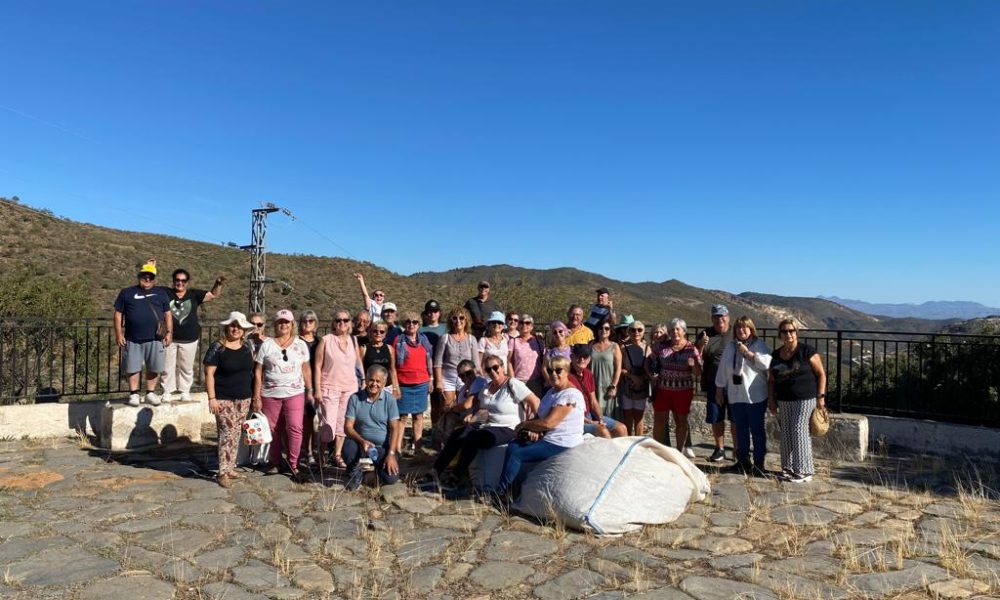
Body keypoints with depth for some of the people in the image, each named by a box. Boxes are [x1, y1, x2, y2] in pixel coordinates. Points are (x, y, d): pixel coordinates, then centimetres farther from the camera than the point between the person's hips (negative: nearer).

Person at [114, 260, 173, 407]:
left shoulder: (160, 293, 12)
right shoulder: (127, 293, 8)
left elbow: (168, 314, 13)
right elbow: (118, 314, 7)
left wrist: (169, 332, 4)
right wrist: (119, 334, 0)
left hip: (154, 339, 1)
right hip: (132, 339, -1)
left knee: (154, 367, 3)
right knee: (132, 367, 3)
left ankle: (150, 393, 16)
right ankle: (134, 394, 15)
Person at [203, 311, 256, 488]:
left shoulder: (247, 345, 7)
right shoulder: (217, 347, -9)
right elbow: (209, 373, -10)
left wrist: (254, 394, 16)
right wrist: (212, 398, -15)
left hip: (244, 398, 5)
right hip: (224, 399, -5)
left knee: (236, 433, 11)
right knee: (228, 433, -7)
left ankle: (230, 467, 22)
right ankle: (223, 472, 0)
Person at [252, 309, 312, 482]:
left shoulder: (300, 344, 6)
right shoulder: (267, 344, 2)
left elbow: (306, 369, 10)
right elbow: (258, 372, 3)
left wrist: (309, 390, 6)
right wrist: (256, 397, 0)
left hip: (295, 393, 0)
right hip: (270, 394, 0)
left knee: (295, 427, -10)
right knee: (273, 429, 7)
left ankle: (293, 464, 2)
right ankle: (274, 462, 24)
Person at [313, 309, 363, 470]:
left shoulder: (353, 341, 7)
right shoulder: (326, 340, -3)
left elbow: (359, 364, 12)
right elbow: (318, 366, -4)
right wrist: (317, 389, -8)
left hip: (350, 388, 3)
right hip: (330, 388, -3)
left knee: (342, 424, 7)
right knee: (328, 424, -6)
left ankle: (338, 455, 19)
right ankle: (320, 455, 14)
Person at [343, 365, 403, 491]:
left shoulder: (389, 399, -4)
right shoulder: (355, 398, -3)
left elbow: (394, 428, -6)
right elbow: (348, 427, -7)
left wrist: (391, 454, -16)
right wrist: (362, 441, -25)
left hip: (384, 447, 0)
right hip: (362, 444, 0)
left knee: (390, 478, -20)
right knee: (348, 445, -33)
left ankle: (378, 466, 19)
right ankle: (356, 473, 0)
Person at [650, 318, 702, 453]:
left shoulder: (691, 349, -1)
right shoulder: (662, 347, 4)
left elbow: (698, 373, -3)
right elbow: (652, 363, 14)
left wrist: (693, 364, -23)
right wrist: (653, 376, -3)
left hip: (683, 390, -1)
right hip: (662, 389, 1)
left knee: (681, 421, 8)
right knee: (659, 420, 2)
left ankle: (679, 451, 20)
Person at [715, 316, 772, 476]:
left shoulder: (759, 345, -2)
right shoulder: (730, 346, 11)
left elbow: (767, 363, -17)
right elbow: (722, 369, 14)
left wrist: (748, 353, -19)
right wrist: (719, 389, 13)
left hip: (756, 396, -4)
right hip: (736, 396, 5)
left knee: (757, 429, 1)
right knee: (740, 429, 12)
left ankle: (758, 463, 7)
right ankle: (743, 460, 22)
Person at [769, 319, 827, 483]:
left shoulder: (807, 351, -7)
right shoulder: (776, 355, 9)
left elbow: (821, 374, -5)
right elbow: (772, 380, 16)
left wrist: (820, 396, -10)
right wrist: (771, 400, 11)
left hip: (805, 399, -5)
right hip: (783, 401, 6)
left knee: (799, 431, -8)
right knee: (786, 433, 7)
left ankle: (804, 471, 0)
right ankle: (789, 467, 18)